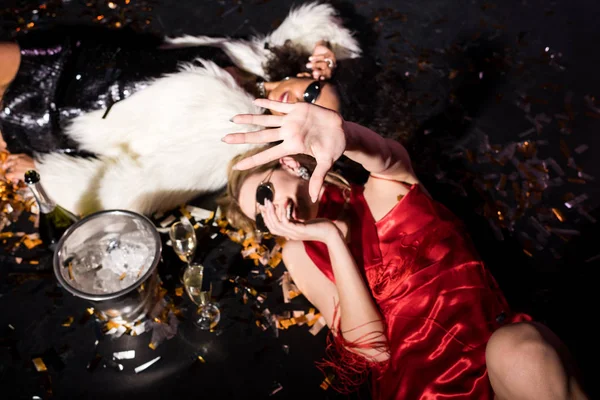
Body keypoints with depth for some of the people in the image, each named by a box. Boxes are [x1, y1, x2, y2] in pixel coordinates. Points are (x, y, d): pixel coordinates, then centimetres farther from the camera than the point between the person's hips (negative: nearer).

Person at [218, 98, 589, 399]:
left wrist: (341, 131, -37)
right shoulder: (301, 254, 12)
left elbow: (389, 157, -15)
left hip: (498, 337, 1)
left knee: (519, 352, -32)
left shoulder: (385, 187, 12)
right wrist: (332, 238, -7)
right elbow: (372, 347, -1)